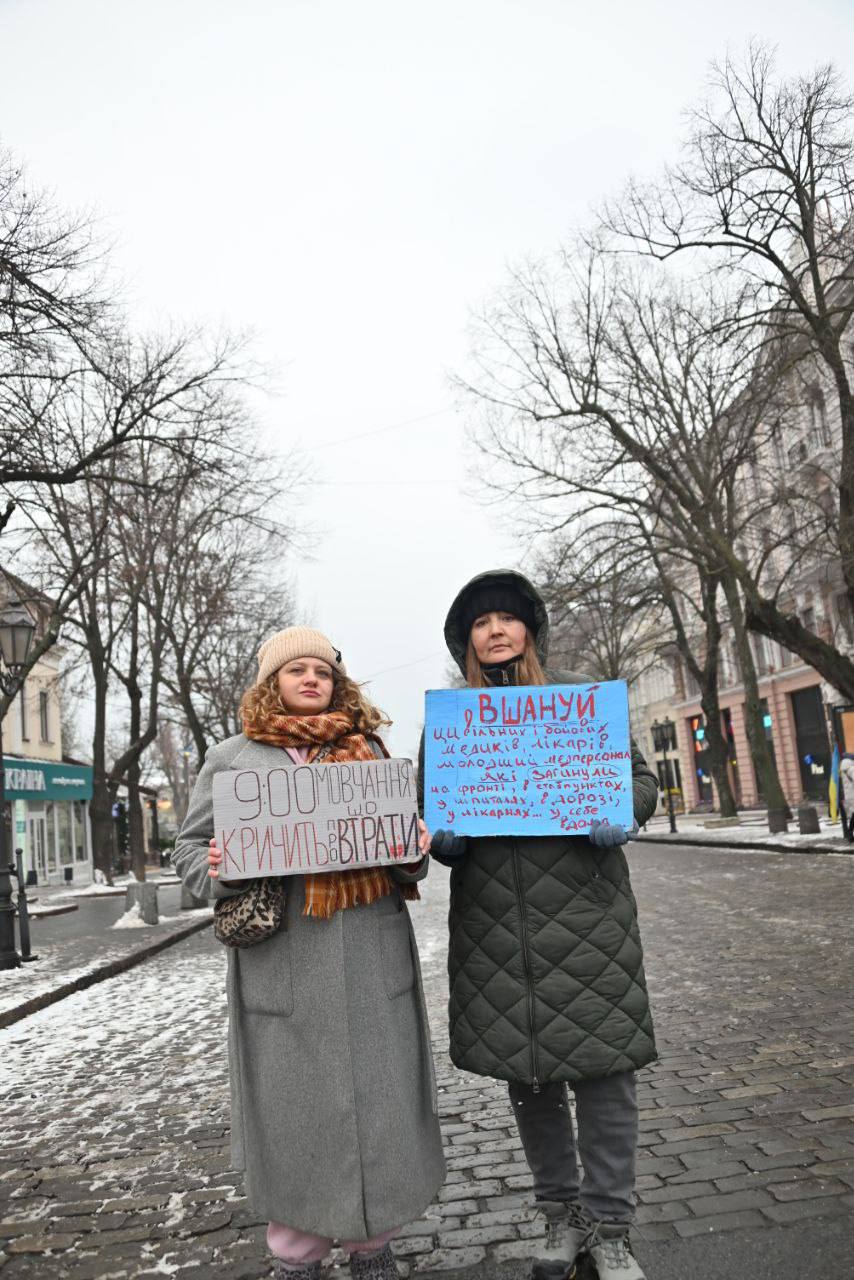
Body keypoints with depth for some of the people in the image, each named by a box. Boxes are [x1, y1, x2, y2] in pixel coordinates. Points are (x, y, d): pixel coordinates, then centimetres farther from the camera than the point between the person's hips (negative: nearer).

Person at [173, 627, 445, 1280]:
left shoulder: (370, 749, 12)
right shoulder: (232, 758, 7)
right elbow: (190, 849, 9)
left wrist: (416, 853, -6)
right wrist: (221, 873, -13)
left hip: (373, 956, 2)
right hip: (282, 961, -1)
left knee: (377, 1096, 8)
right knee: (291, 1104, 7)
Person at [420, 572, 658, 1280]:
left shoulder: (582, 695, 5)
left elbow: (642, 777, 8)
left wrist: (620, 814, -13)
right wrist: (441, 840, -7)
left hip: (585, 910, -2)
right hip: (491, 921, 2)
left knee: (602, 1064, 1)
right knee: (526, 1073, 12)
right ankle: (562, 1213, 32)